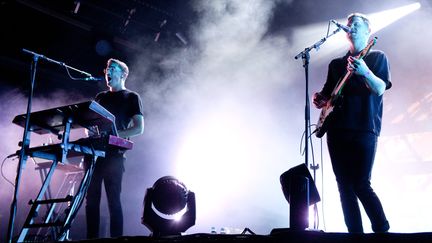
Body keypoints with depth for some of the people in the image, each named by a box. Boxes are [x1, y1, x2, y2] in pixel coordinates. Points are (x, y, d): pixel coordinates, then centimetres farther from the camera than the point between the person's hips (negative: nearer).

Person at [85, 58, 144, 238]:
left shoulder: (132, 97, 8)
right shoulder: (100, 97, 24)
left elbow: (139, 128, -2)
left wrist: (115, 135, -15)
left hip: (113, 154, -5)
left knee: (113, 200, -9)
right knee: (91, 199, 3)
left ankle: (116, 238, -7)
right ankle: (92, 238, 7)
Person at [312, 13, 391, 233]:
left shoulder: (377, 57, 9)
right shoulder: (336, 64, 22)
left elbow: (380, 89, -7)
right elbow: (327, 94, 25)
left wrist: (364, 72, -26)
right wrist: (320, 99, 2)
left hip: (364, 129, -5)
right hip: (336, 129, 5)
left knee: (361, 185, -13)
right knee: (345, 186, 1)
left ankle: (382, 230, 0)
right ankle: (355, 232, 5)